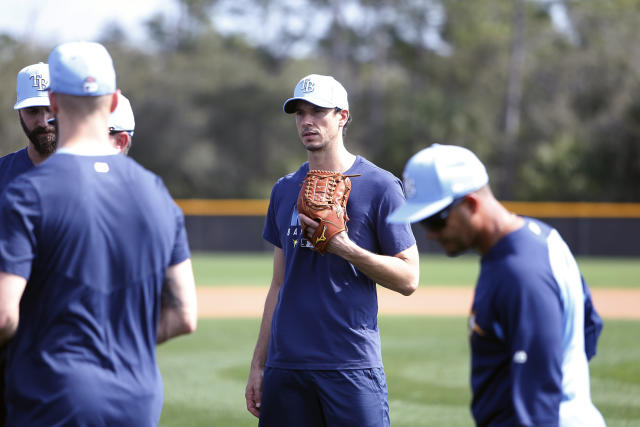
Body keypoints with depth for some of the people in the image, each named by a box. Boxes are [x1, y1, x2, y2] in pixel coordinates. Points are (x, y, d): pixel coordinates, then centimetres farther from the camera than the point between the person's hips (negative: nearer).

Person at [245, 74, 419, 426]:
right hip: (285, 366, 5)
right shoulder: (284, 190, 14)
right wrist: (258, 364, 14)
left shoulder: (379, 186, -2)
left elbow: (409, 278, -4)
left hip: (352, 367, -5)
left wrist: (346, 248, -17)